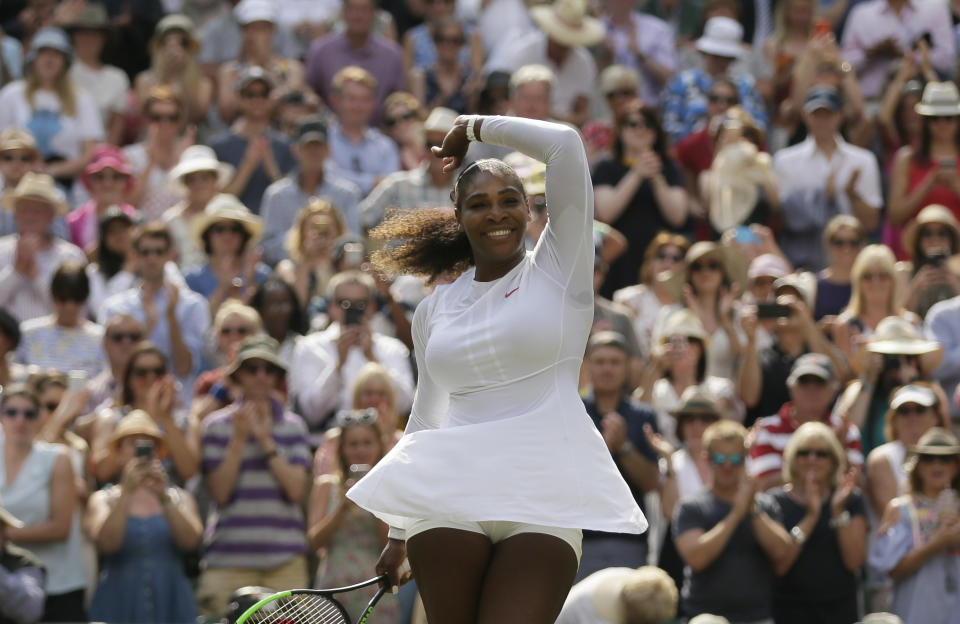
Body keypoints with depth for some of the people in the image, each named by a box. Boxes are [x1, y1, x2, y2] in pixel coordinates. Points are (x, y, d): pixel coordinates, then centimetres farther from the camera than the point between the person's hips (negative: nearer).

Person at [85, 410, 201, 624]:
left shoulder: (180, 498, 13)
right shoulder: (103, 500, 10)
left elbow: (191, 540, -6)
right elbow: (106, 542, -10)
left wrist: (164, 496, -19)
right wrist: (127, 492, -19)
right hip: (118, 606, -1)